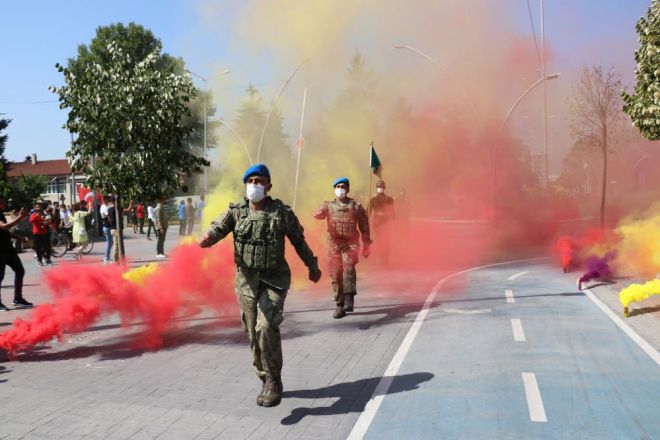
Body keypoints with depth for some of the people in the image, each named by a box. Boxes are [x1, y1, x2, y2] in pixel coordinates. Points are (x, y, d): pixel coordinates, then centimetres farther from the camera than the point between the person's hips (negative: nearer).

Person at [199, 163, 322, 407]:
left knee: (266, 328, -20)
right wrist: (207, 237, -39)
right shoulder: (236, 211, 0)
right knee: (254, 334, 10)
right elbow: (218, 228, -15)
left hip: (273, 280, -3)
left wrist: (313, 266, 16)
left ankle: (274, 381, -1)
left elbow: (299, 241, 6)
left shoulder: (282, 212, -6)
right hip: (246, 280, 3)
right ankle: (266, 381, 29)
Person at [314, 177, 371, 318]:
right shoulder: (329, 205, 10)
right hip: (334, 244, 2)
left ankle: (349, 300, -26)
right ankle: (340, 305, 14)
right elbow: (317, 215, -9)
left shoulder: (356, 206, 7)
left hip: (351, 243, -2)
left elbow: (364, 226, 10)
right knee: (336, 274, 3)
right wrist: (320, 213, -33)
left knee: (349, 266, -26)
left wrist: (366, 246, 9)